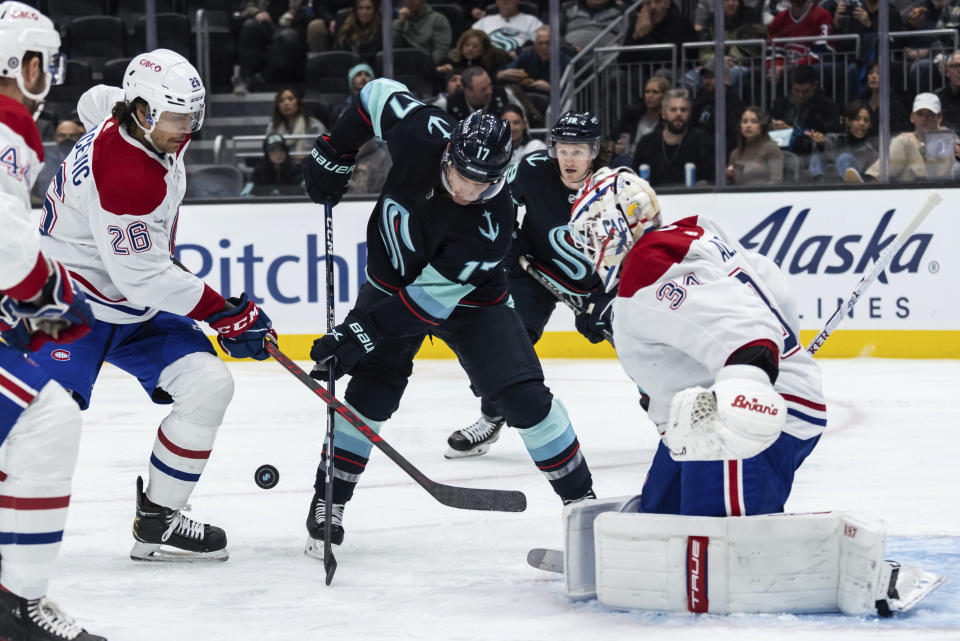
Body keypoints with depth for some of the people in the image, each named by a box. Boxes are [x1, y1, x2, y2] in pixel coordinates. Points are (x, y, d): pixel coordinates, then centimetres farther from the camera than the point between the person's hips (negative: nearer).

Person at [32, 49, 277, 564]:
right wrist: (226, 314, -19)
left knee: (209, 386, -3)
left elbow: (94, 101, 23)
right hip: (77, 304, -9)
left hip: (136, 308, 9)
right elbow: (143, 277, -28)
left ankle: (157, 523, 4)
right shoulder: (125, 177, -30)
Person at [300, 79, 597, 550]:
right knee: (373, 390, -13)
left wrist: (359, 335, -35)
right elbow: (378, 93, -5)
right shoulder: (420, 135, -27)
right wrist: (333, 154, -4)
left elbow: (429, 299, -33)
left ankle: (580, 498, 3)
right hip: (392, 279, 2)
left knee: (523, 396, -12)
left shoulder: (491, 223, -35)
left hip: (466, 298, -2)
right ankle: (329, 500, -1)